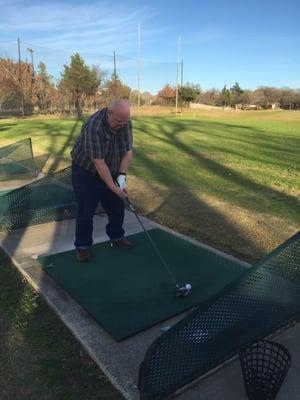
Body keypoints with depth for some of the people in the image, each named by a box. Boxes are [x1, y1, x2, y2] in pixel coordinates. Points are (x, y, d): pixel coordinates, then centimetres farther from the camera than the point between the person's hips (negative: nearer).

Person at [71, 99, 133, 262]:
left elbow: (128, 151, -7)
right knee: (86, 210, -3)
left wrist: (122, 175, -20)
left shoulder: (125, 123, -12)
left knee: (117, 206, 10)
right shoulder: (93, 126, -32)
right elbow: (98, 162, -31)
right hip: (86, 172, -6)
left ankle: (116, 237, 29)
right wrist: (113, 187, -28)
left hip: (111, 171, 6)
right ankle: (82, 245, 13)